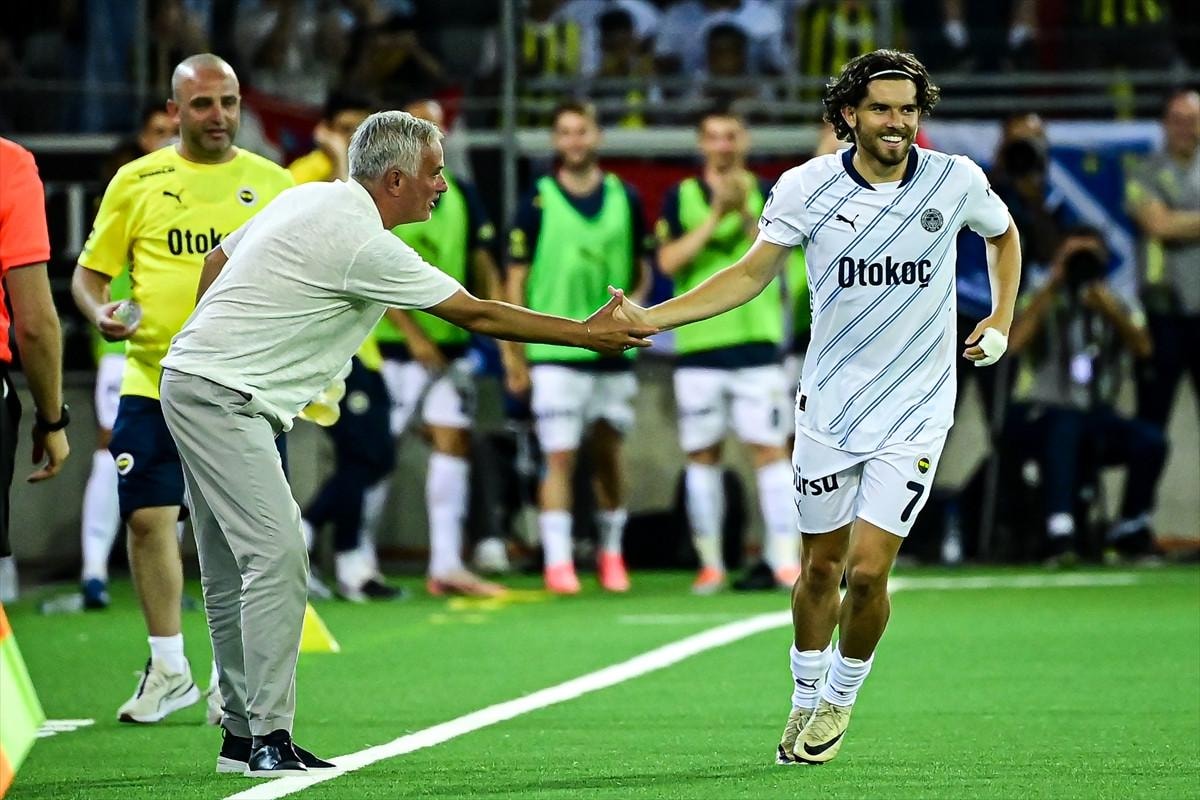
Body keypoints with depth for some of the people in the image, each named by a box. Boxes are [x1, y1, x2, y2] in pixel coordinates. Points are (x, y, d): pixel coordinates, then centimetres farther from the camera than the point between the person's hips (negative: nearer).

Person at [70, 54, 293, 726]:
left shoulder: (272, 183, 6)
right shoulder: (136, 182, 5)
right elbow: (90, 271, 10)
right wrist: (99, 311, -11)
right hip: (153, 383, 1)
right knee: (148, 518, -2)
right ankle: (169, 669, 13)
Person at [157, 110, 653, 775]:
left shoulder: (306, 198, 10)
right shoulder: (364, 246, -17)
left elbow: (216, 260, 21)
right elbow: (477, 316, -12)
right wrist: (588, 334, -5)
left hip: (194, 378, 10)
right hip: (221, 397, -10)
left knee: (232, 570, 10)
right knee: (277, 554, -17)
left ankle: (242, 734, 13)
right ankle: (268, 738, -20)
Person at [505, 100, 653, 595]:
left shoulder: (624, 198, 7)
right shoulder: (539, 202, -2)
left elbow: (641, 271, 16)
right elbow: (515, 280, -1)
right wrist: (515, 356, -4)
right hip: (555, 354, -3)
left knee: (607, 455, 11)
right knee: (559, 457, -7)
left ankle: (612, 554, 22)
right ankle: (558, 562, -5)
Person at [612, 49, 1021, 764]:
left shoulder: (956, 180, -5)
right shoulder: (808, 187, -6)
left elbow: (1003, 234, 17)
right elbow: (752, 274, -2)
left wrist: (1002, 321, 7)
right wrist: (652, 317, -12)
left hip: (914, 413, -1)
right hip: (828, 409, 1)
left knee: (867, 570, -10)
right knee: (820, 566, 10)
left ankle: (842, 698, 15)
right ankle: (807, 700, 30)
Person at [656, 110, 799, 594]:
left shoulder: (766, 194, 7)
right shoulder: (681, 197, 7)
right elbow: (669, 261, -6)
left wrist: (746, 213, -19)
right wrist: (716, 214, -12)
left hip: (757, 341, -1)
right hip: (698, 345, 1)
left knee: (770, 449, -8)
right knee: (702, 455, 4)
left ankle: (786, 560, -11)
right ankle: (710, 563, 11)